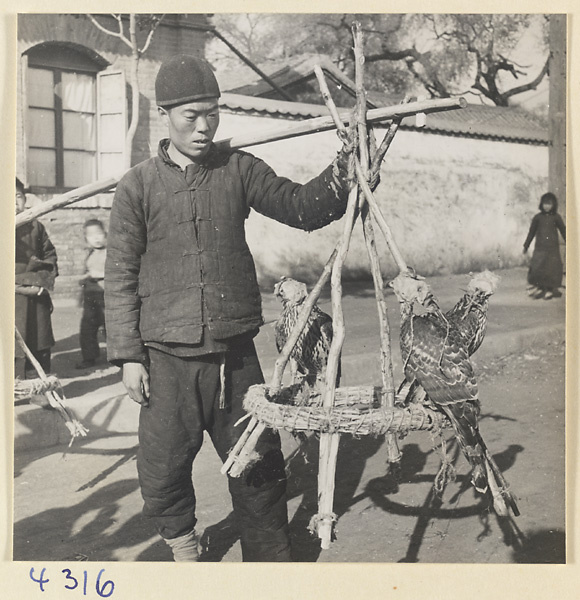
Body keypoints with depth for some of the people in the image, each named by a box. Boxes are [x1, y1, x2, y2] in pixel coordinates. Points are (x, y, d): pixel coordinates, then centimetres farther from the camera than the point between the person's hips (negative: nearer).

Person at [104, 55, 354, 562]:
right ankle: (180, 535, 34)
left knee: (259, 466, 5)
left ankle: (270, 559, 24)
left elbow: (301, 208, 0)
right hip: (168, 358, -1)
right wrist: (128, 354, -2)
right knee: (164, 467, 4)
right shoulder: (138, 187, 2)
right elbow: (121, 275, 2)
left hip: (236, 352, 1)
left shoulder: (239, 170, 6)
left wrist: (341, 174, -18)